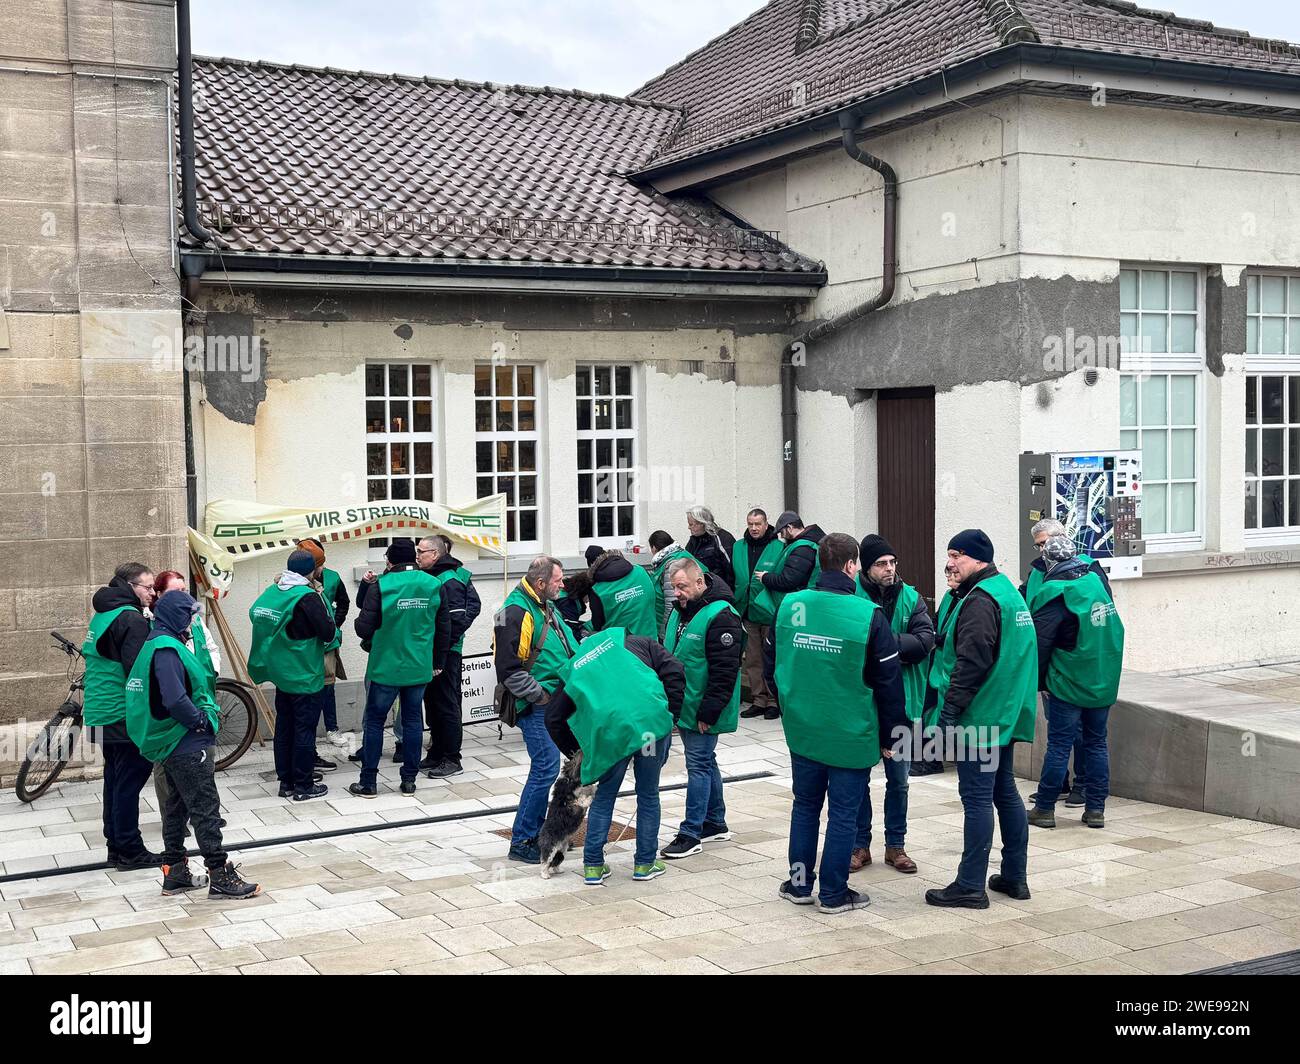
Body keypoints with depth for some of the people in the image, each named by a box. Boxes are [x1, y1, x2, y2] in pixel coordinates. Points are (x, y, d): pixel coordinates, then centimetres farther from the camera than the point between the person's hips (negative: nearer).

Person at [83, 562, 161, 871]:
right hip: (125, 716, -10)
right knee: (129, 781, -3)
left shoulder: (102, 616, 14)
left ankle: (116, 846, 22)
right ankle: (130, 851, 1)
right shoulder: (131, 619, -16)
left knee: (115, 779, 15)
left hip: (101, 714, 10)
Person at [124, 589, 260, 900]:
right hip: (187, 745, -10)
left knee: (177, 807, 15)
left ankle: (175, 873, 23)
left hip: (173, 745, 10)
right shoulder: (167, 649, -19)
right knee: (206, 808, -5)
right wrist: (202, 721, -14)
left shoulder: (161, 645, 13)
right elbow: (175, 700, -28)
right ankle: (221, 876, -1)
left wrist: (203, 720, 10)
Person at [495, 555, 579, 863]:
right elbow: (509, 669, -21)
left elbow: (568, 649, 28)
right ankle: (522, 843, -1)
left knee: (546, 767, 14)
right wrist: (539, 696, -17)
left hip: (555, 702, 10)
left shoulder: (545, 608, 15)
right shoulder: (516, 612, -17)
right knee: (546, 767, -10)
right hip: (535, 708, -10)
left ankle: (536, 830, 26)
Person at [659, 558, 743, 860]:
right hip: (683, 706, 9)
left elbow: (725, 671, -22)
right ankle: (715, 824, 29)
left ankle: (691, 834, 2)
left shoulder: (720, 616, -20)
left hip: (703, 712, -9)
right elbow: (668, 654, 21)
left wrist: (708, 713, -21)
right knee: (706, 762, 17)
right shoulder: (681, 611, 9)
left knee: (698, 765, -4)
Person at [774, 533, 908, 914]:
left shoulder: (789, 606, -4)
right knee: (843, 813, 7)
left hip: (802, 729, 4)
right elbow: (889, 682, -11)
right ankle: (834, 893, 16)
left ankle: (799, 883, 26)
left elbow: (774, 664, 9)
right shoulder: (868, 615, -17)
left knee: (805, 805, 18)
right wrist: (889, 735, 1)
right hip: (851, 734, -4)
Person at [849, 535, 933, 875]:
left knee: (898, 778, 12)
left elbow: (925, 640, -13)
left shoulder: (911, 598, -1)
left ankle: (895, 845, 25)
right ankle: (861, 844, 24)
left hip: (901, 701, 2)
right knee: (858, 776, 10)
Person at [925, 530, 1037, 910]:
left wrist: (949, 710, -20)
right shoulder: (1009, 591, 15)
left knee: (976, 798, -6)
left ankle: (970, 885, -1)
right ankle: (1014, 876, 22)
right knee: (1005, 792, 15)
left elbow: (971, 663, -23)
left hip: (978, 718, -10)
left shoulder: (980, 600, -17)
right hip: (1004, 716, 10)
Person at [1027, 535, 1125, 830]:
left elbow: (1040, 642, -15)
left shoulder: (1055, 594, -14)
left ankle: (1044, 808, 8)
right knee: (1096, 743, 11)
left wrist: (1040, 682, -5)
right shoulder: (1097, 581, 5)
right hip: (1104, 682, 6)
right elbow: (1113, 629, 17)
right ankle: (1095, 808, 15)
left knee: (1059, 745, 1)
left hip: (1068, 684, -6)